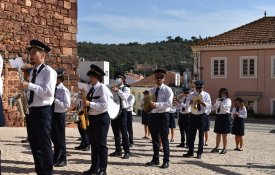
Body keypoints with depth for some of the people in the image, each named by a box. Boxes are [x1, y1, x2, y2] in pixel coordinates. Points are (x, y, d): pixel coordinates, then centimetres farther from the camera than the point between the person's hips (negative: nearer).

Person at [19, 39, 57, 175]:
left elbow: (48, 92, -23)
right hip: (31, 111, 9)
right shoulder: (32, 72, 15)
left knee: (44, 144, -2)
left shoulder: (49, 71, -10)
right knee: (34, 144, 14)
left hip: (43, 111, -8)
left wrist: (29, 85, -22)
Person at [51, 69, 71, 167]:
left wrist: (55, 100, -23)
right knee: (53, 137, 15)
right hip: (52, 114, 7)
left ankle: (62, 160, 17)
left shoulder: (64, 90, -12)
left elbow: (67, 105, -19)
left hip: (59, 115, -7)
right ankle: (56, 158, 30)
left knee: (60, 137, 3)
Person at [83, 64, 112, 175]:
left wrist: (90, 104, -24)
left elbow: (104, 105, -21)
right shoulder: (91, 89, 11)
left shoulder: (102, 88, -12)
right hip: (91, 118, 8)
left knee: (101, 144, -2)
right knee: (93, 144, 14)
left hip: (101, 119, -8)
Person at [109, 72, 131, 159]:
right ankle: (118, 151, 19)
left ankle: (127, 152, -1)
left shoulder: (126, 88, -1)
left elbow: (125, 96, -20)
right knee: (116, 132, 11)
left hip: (122, 111, -6)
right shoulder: (113, 88, 15)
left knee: (124, 132, -5)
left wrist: (118, 91, -33)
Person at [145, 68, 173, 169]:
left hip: (163, 115, -6)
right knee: (155, 139, 12)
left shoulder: (167, 90, -6)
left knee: (164, 139, 0)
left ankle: (166, 161, 7)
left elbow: (169, 103, -17)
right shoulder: (152, 90, 13)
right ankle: (155, 159, 21)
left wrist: (156, 104, -25)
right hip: (153, 115, 6)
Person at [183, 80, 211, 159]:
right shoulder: (192, 95, 9)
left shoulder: (206, 95, 2)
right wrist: (192, 101, -22)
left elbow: (208, 105, -12)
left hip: (202, 116, -2)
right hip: (193, 116, 2)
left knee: (201, 135, 4)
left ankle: (199, 153, 11)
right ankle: (190, 152, 13)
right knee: (192, 135, 5)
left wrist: (202, 102, -29)